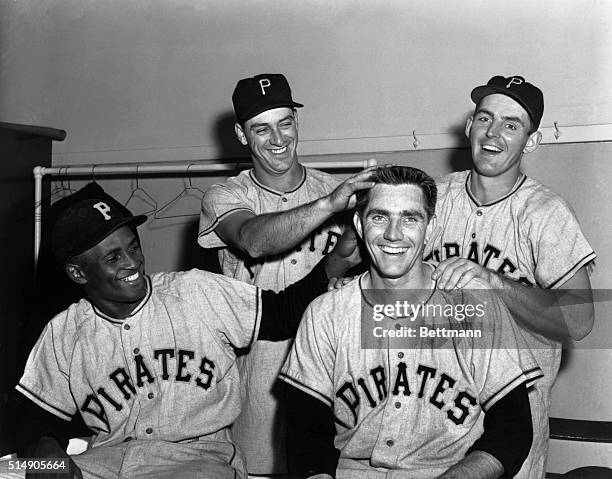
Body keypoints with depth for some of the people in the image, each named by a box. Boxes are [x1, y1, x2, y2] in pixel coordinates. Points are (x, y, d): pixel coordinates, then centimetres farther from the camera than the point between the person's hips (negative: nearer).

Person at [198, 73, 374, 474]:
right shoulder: (224, 198, -1)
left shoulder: (338, 191, 5)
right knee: (259, 466, 2)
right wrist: (327, 206, -36)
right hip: (257, 364, -1)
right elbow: (255, 240, -24)